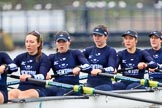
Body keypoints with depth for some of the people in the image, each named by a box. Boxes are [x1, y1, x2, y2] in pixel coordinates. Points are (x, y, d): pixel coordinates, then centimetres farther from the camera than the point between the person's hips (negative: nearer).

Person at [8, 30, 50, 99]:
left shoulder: (43, 58, 2)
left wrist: (29, 77, -37)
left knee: (22, 94, -37)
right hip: (22, 88, 4)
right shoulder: (21, 57, 18)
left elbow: (42, 76, -16)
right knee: (11, 93, -32)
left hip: (38, 91, -4)